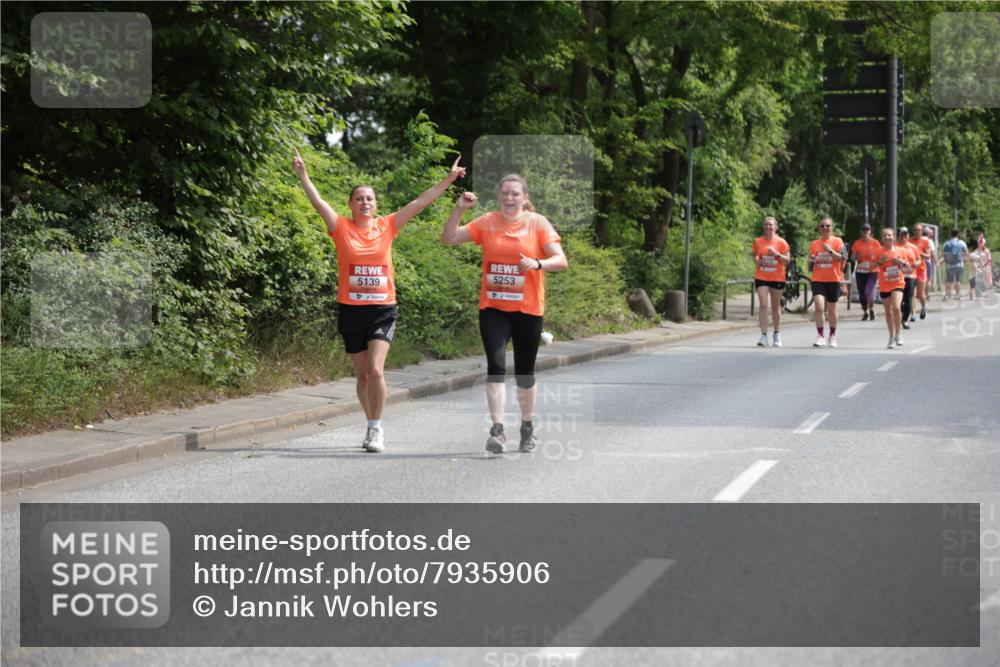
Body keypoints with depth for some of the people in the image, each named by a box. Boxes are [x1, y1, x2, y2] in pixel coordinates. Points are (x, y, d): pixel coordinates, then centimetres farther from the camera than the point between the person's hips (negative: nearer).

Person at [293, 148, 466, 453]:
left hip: (383, 310, -1)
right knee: (363, 375, 10)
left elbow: (420, 202, 2)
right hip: (351, 311, 1)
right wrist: (302, 175, -20)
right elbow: (318, 202, -9)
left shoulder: (387, 226, 3)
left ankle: (376, 429, -5)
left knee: (375, 370, -15)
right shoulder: (341, 228, 0)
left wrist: (448, 179, 1)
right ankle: (373, 426, 26)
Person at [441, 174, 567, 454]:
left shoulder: (538, 223, -2)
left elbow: (561, 260, -8)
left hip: (528, 309, -1)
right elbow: (448, 238, 2)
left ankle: (527, 427, 28)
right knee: (495, 366, -13)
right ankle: (497, 429, -14)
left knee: (524, 372, 10)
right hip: (493, 308, 1)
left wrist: (538, 263, -27)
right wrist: (459, 210, -12)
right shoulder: (487, 223, 3)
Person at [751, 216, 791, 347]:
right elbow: (755, 256, 17)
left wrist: (777, 254, -18)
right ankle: (764, 336, -16)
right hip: (761, 278, 0)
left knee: (775, 307, 11)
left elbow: (787, 260, -2)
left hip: (777, 278, 0)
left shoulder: (781, 242, -1)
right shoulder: (758, 242, 4)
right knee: (763, 305, -12)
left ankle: (777, 335, 27)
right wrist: (757, 260, -6)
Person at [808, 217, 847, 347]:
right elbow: (810, 262, 16)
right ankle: (820, 337, -13)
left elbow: (842, 258, -10)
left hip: (834, 279, -1)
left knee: (832, 310, 10)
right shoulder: (814, 244, 9)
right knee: (819, 307, -16)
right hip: (818, 279, 1)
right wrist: (812, 260, -6)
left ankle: (833, 336, 27)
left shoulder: (837, 241, 2)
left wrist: (830, 250, -21)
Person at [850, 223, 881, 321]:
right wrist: (857, 257, -14)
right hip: (860, 272, 3)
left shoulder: (875, 243, 1)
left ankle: (872, 309, 5)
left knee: (869, 291, -18)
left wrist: (873, 258, -15)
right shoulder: (857, 243, 6)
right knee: (861, 293, 4)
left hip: (872, 272, -3)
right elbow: (852, 258, 7)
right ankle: (865, 312, 22)